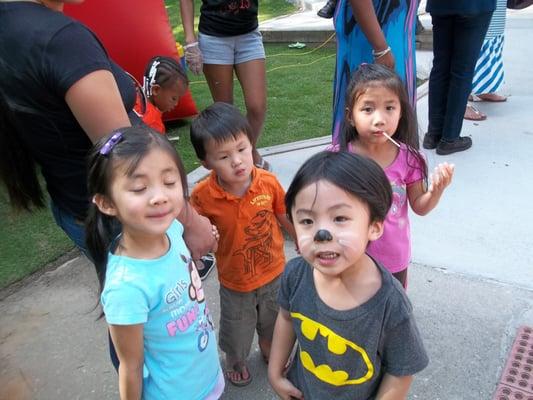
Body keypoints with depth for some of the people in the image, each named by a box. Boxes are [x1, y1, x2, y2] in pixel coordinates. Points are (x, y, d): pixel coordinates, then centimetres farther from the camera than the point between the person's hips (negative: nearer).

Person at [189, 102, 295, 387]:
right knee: (236, 333, 24)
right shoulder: (203, 196, -26)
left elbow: (285, 217, -3)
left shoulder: (268, 182, -21)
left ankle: (269, 352, 63)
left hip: (273, 272, 2)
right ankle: (235, 362, 58)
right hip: (235, 282, -2)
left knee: (272, 323, 30)